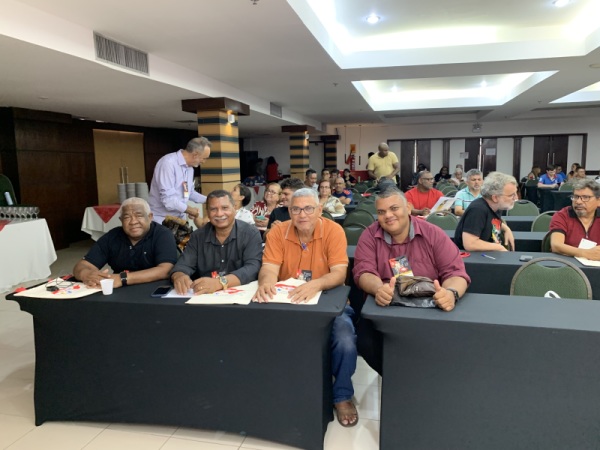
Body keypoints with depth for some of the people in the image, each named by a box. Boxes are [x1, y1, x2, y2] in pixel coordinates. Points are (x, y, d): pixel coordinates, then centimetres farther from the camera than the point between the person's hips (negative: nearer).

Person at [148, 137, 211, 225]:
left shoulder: (190, 168, 6)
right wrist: (189, 210, -16)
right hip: (162, 220, -7)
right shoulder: (168, 163, -22)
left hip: (180, 219, 8)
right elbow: (167, 198, -27)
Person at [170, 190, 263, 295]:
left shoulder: (251, 234, -6)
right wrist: (179, 277, -27)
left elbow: (253, 268, -19)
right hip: (203, 296, 3)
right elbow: (183, 265, -2)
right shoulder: (198, 236, 6)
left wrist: (219, 283, -34)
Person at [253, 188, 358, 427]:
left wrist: (315, 285, -41)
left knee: (346, 341, -26)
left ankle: (342, 396, 4)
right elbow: (270, 268, -12)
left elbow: (339, 273, -19)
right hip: (286, 302, 2)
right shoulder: (278, 232, -4)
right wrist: (265, 282, -38)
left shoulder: (333, 230, -10)